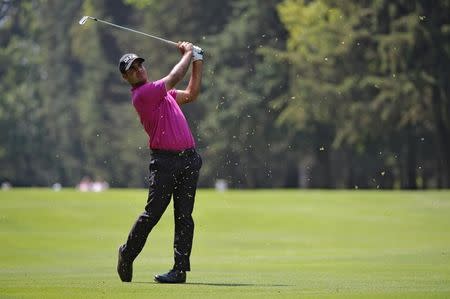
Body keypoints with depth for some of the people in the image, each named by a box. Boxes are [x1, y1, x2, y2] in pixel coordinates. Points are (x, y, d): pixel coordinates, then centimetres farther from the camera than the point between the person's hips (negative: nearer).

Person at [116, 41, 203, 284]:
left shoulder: (161, 91, 21)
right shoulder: (142, 94, -7)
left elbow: (190, 94, 26)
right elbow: (174, 78, -8)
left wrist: (198, 62, 20)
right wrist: (188, 54, 6)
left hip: (188, 158, 7)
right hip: (164, 161, -7)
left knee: (184, 216, -1)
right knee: (153, 213, -8)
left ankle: (180, 269, -3)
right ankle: (127, 255, 14)